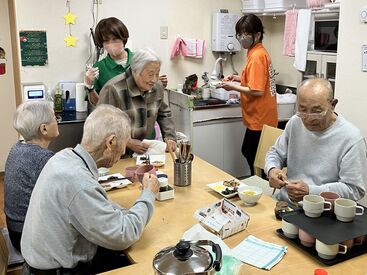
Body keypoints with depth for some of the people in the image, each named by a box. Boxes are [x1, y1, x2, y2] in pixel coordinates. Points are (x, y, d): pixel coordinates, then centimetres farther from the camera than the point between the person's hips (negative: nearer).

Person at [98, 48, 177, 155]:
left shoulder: (157, 87, 3)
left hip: (145, 150, 5)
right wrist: (128, 142, -22)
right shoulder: (113, 89, -17)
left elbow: (164, 114, 17)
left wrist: (170, 137, 3)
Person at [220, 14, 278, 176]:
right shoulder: (259, 52, 9)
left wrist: (233, 87, -14)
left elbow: (257, 91, -24)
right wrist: (238, 79, 8)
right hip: (259, 117, 10)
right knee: (248, 153, 22)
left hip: (259, 119, -10)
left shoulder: (256, 56, -20)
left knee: (255, 161, 2)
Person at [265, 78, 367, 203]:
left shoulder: (352, 138, -14)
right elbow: (276, 153, 17)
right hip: (283, 203, 6)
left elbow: (354, 189, -13)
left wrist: (310, 191, -23)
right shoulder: (295, 122, 4)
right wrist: (272, 169, -6)